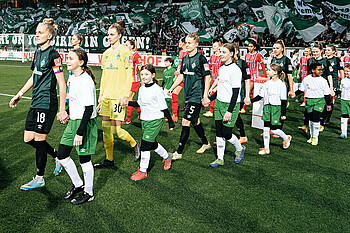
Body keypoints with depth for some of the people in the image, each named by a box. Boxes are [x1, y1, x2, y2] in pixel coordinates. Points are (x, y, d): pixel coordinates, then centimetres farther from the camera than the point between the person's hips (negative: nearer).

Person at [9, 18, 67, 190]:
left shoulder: (53, 55, -13)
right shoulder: (37, 53, 13)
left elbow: (62, 84, -15)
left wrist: (62, 110, -17)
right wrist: (20, 94, 24)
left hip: (47, 103, -9)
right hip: (35, 103, 9)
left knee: (39, 140, 0)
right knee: (28, 139, 11)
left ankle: (39, 178, 16)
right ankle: (58, 156, 29)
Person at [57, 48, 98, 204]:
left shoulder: (85, 80, -21)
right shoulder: (73, 77, 8)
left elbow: (89, 109, -24)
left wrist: (80, 133, -25)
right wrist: (67, 112, 34)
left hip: (86, 123, -9)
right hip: (73, 121, 9)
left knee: (84, 159, 3)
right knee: (62, 156, 11)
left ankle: (89, 193, 23)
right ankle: (78, 184, 31)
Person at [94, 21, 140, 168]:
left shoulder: (125, 51, -5)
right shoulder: (106, 53, 14)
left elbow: (129, 76, -9)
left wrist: (126, 95, -15)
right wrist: (101, 93, 15)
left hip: (118, 96, -7)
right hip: (106, 96, 7)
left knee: (116, 129, -8)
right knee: (105, 128, 6)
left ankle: (134, 144, 21)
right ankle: (109, 159, 17)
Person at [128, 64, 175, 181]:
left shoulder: (157, 90, -14)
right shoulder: (142, 89, 6)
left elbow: (164, 108, -10)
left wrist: (170, 121, -6)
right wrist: (128, 102, 6)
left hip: (155, 120, -7)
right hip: (144, 120, 7)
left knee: (145, 144, -9)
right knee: (152, 143, 17)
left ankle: (143, 171, 3)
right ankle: (167, 156, 44)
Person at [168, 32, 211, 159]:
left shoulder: (201, 58, -11)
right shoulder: (185, 58, 10)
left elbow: (207, 77, -12)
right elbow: (181, 75, 20)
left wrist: (205, 96, -15)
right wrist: (172, 88, 13)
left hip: (196, 96, -8)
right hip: (188, 95, 8)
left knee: (186, 122, -10)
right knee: (195, 121, 18)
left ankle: (179, 152, -3)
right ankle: (205, 143, 37)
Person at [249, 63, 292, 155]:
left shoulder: (281, 85, -9)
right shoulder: (267, 83, 8)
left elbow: (284, 101, -8)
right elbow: (260, 96, 13)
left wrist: (283, 114, -10)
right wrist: (250, 101, 3)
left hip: (276, 108, -6)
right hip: (267, 107, 6)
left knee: (274, 129, -3)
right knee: (266, 128, 4)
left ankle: (286, 138, 27)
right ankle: (266, 148, 13)